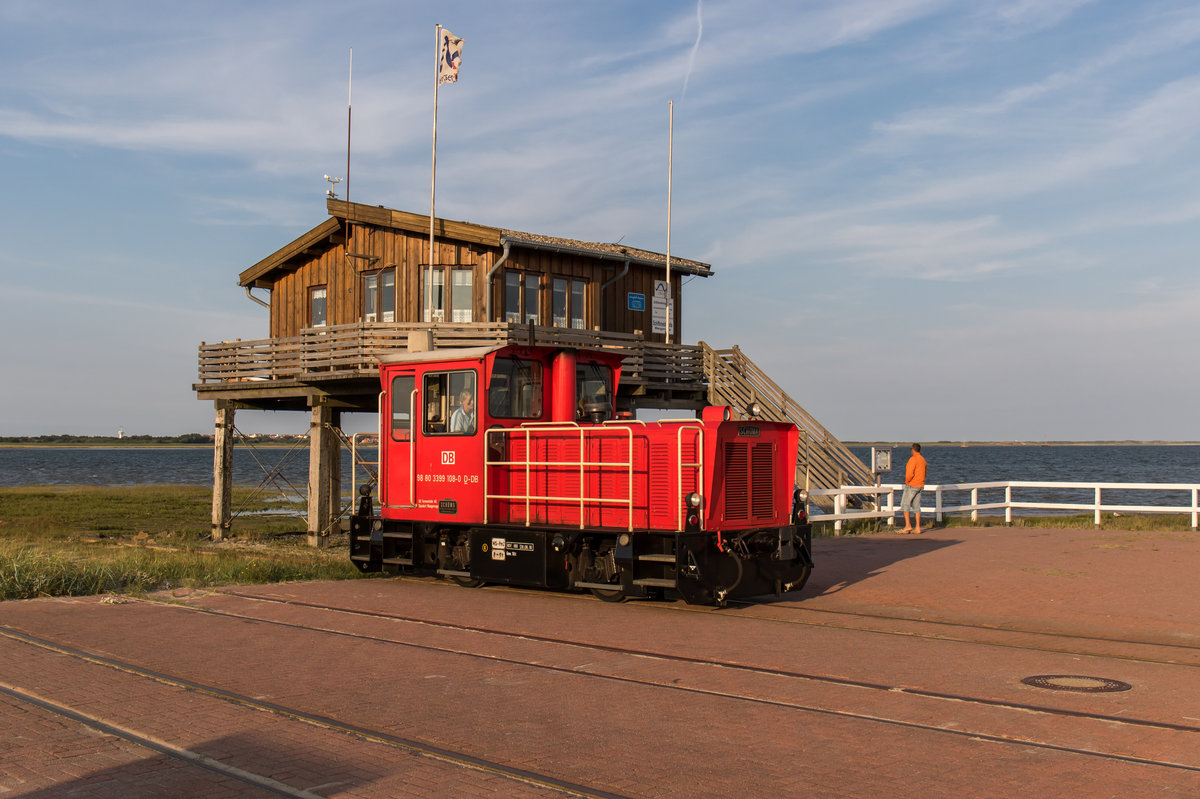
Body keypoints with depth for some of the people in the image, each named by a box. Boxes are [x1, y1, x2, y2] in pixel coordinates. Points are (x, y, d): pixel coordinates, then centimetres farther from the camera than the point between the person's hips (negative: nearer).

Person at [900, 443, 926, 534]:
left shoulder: (913, 459, -16)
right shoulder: (923, 460, 13)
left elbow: (910, 473, -24)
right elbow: (924, 474, 22)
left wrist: (907, 481, -8)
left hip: (912, 485, -8)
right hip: (920, 485, 8)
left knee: (905, 505, -2)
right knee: (916, 506, 9)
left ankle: (908, 525, -7)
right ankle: (918, 528, 6)